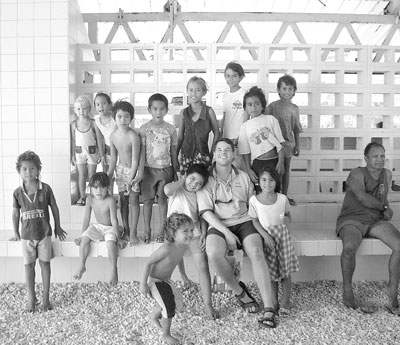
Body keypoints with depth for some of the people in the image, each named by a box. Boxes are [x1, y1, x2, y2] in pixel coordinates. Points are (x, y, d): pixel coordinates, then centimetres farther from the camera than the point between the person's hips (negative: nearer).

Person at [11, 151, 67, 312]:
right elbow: (15, 213, 5)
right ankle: (31, 297, 24)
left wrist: (57, 227, 8)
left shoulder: (45, 188, -10)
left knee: (45, 263, 8)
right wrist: (16, 233, 10)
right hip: (26, 235, 1)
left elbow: (54, 207, 1)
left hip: (44, 233, -1)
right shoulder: (18, 192, -6)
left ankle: (46, 297, 21)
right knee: (29, 265, 10)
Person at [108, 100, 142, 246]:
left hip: (133, 170, -5)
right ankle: (125, 231, 23)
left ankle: (133, 233, 9)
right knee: (123, 200, 10)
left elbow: (135, 159, -21)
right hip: (121, 169, 5)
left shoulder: (133, 136, -22)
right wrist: (109, 175, 5)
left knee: (133, 200, -2)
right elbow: (113, 158, 6)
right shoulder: (113, 136, -4)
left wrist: (131, 179, -23)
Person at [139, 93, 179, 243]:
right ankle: (147, 230, 17)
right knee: (147, 200, 5)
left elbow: (173, 152, 6)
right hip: (149, 169, -1)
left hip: (165, 169, 1)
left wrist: (176, 171, 8)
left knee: (162, 199, 6)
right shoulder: (144, 129, -4)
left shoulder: (170, 129, 1)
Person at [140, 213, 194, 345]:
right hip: (154, 281, -8)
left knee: (179, 305, 16)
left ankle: (154, 316, 42)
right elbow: (148, 263, -26)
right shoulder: (166, 249, -35)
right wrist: (143, 284, -22)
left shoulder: (184, 245, -11)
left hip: (166, 280, 8)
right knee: (169, 307, -10)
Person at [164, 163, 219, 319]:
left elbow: (202, 216, 11)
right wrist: (183, 180, -19)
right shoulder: (176, 189, -9)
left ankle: (208, 304, 3)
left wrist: (204, 233, -2)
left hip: (194, 232, 2)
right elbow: (167, 190, -34)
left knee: (203, 266, -4)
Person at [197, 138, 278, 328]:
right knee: (214, 253, -33)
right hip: (219, 225, -2)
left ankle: (269, 307, -24)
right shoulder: (206, 179, 3)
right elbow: (206, 211, -6)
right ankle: (239, 291, -7)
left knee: (256, 251, -28)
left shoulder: (243, 177, 13)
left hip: (243, 221, 2)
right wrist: (226, 233, -16)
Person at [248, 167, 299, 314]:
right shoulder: (254, 200, -8)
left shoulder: (282, 198, -5)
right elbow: (255, 221, -3)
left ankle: (286, 302, 17)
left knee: (285, 270, 4)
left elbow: (288, 216, 7)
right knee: (271, 271, 3)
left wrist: (287, 220, -17)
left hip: (282, 235, 1)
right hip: (266, 237, -1)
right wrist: (265, 236, -14)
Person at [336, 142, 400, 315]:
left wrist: (386, 212, 8)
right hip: (351, 221, -6)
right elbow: (362, 197, -20)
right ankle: (347, 295, -18)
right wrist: (385, 208, -8)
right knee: (349, 247, -37)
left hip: (376, 221, 6)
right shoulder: (357, 174, -6)